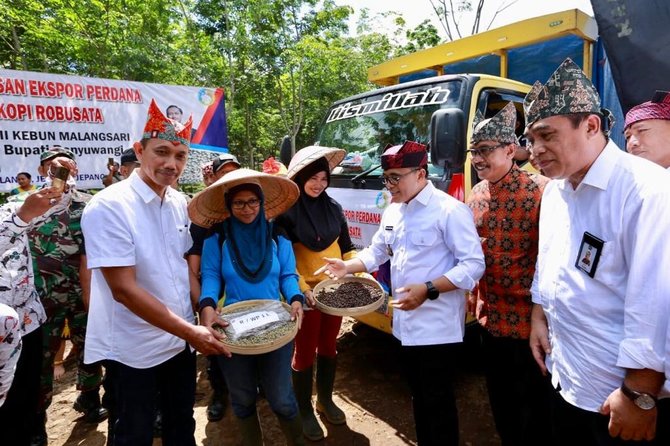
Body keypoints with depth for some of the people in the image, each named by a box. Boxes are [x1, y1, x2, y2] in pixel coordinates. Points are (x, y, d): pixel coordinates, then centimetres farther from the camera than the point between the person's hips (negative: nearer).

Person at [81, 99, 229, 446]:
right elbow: (124, 289, -24)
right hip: (133, 351, -5)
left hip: (179, 340, 6)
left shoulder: (179, 203, 1)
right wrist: (190, 331, -23)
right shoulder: (109, 206, -20)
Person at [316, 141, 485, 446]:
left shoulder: (450, 210, -16)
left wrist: (427, 290, -27)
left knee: (437, 402, 6)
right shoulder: (393, 211, 9)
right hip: (406, 323, 8)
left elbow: (474, 265, -19)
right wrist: (346, 267, 2)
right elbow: (377, 251, 18)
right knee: (419, 397, 23)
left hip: (437, 326, -7)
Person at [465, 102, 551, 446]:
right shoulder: (476, 194, 5)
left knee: (530, 401, 13)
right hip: (488, 315, 6)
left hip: (526, 318, -6)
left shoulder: (540, 192, -17)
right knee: (499, 397, 22)